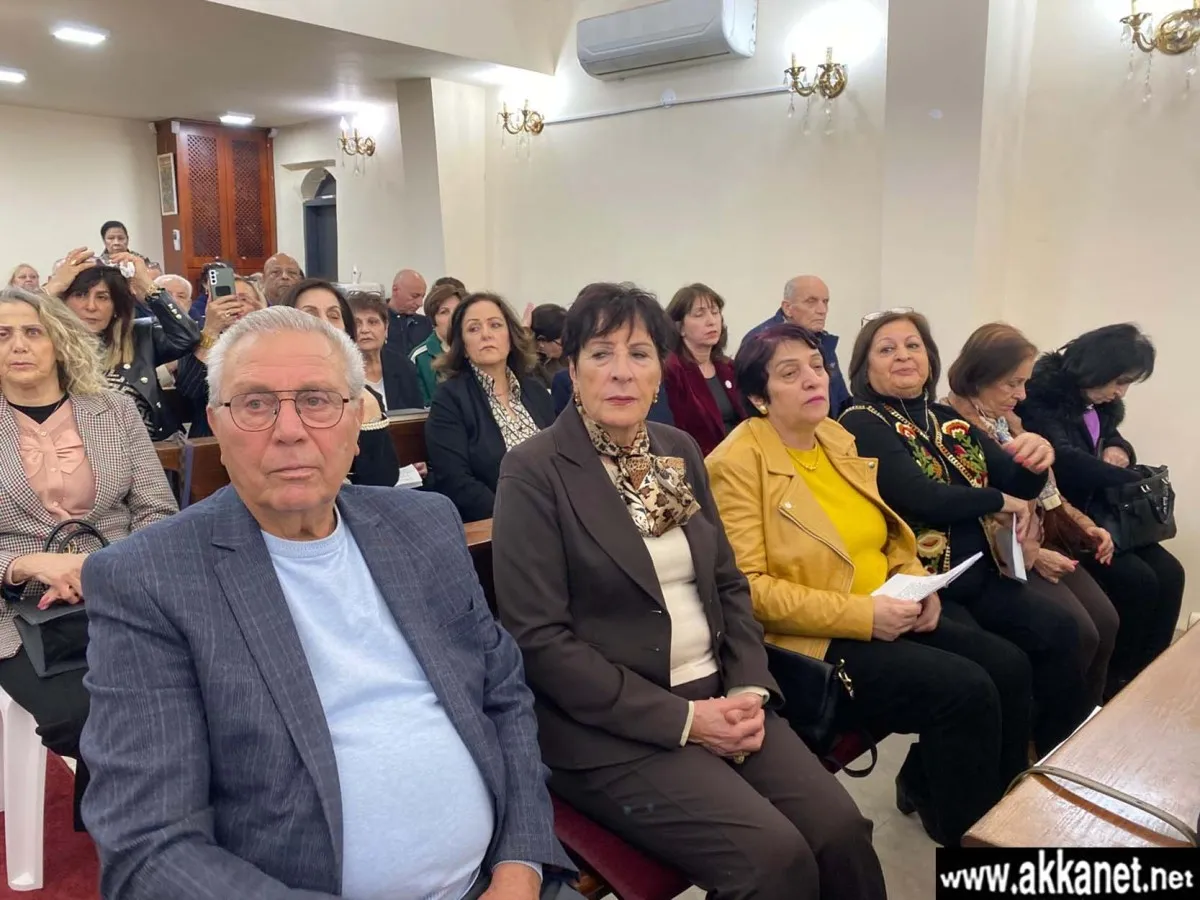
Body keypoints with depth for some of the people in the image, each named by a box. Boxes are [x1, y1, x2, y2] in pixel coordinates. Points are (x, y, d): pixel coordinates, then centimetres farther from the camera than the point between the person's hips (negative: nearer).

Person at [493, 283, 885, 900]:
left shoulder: (679, 450, 8)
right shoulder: (534, 473, -11)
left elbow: (728, 584, 13)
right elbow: (538, 639, -16)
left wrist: (750, 689, -4)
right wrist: (682, 719, -16)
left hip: (718, 697, 6)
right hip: (612, 729, -5)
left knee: (841, 831, -10)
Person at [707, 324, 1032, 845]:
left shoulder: (836, 437, 11)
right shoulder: (737, 464, -13)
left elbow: (887, 534, 22)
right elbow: (747, 588, -19)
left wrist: (914, 580, 0)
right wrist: (862, 614, -22)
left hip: (887, 618, 8)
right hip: (814, 642, -8)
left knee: (1009, 667, -6)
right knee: (966, 689, -19)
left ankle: (926, 782, 14)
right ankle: (966, 830, 6)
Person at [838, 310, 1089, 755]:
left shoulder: (950, 421, 13)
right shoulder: (862, 425, -9)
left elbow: (1014, 484, 9)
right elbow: (921, 498, -22)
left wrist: (1036, 461, -15)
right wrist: (999, 502, -7)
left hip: (979, 576, 7)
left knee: (1059, 630, -9)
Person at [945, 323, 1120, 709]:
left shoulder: (1007, 419, 13)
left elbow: (1042, 486, 19)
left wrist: (1084, 524, 6)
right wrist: (1030, 554, -20)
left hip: (1043, 542, 9)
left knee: (1106, 621, -3)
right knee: (1078, 634, -15)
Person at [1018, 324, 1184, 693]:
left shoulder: (1099, 401, 9)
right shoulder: (1043, 393, -16)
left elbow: (1114, 438, 24)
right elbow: (1065, 459, -27)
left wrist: (1119, 451, -2)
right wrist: (1133, 479, -18)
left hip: (1095, 512, 9)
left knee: (1169, 574, -6)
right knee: (1136, 581, -20)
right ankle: (1116, 681, -1)